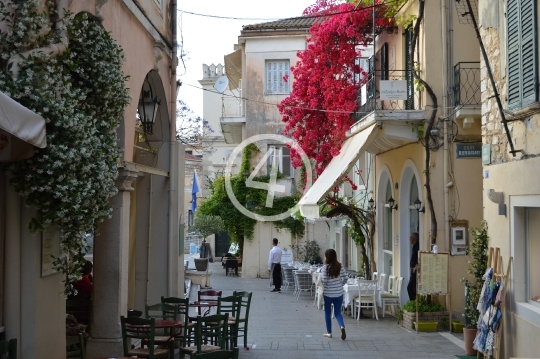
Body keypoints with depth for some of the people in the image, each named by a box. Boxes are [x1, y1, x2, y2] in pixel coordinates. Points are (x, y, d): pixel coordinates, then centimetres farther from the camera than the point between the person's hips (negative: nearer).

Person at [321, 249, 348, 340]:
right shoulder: (340, 266, -2)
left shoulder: (325, 267, -13)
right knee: (338, 313, 10)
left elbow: (324, 280, -17)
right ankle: (342, 326, -18)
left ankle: (329, 333, 19)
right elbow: (345, 278, -1)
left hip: (328, 294, -3)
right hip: (339, 293, 3)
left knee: (327, 313, 14)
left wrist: (320, 277, 4)